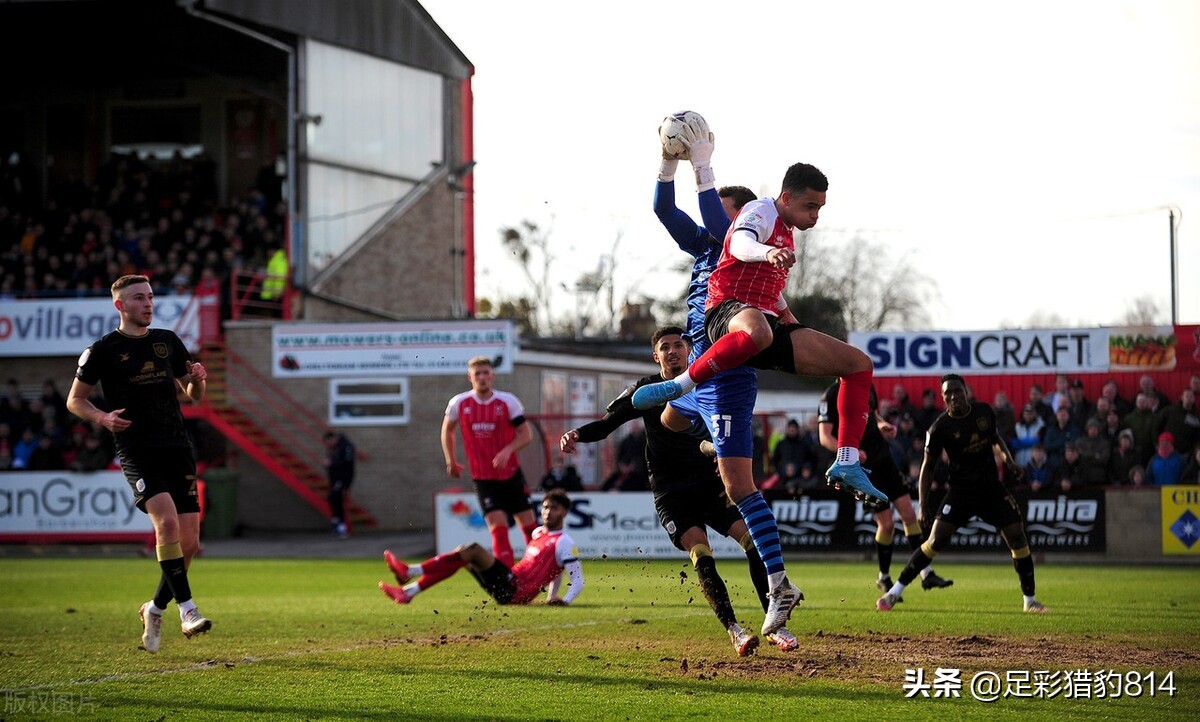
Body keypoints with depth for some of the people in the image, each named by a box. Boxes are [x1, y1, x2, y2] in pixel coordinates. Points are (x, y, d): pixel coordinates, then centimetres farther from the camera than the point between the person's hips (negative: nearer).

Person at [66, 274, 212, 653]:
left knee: (189, 541, -1)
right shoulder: (103, 350, 1)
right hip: (137, 451, -4)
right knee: (167, 521, -26)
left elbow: (194, 395, 20)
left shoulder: (168, 341, 13)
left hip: (177, 448, 5)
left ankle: (155, 609, 20)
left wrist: (198, 379, -3)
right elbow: (74, 400, 7)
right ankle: (187, 609, -22)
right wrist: (103, 418, -12)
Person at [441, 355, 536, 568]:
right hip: (482, 477, -1)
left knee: (528, 523, 5)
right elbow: (447, 429, 15)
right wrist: (451, 461, 12)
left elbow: (526, 435, -4)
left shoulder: (508, 401, -7)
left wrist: (508, 450, -21)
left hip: (511, 474, 1)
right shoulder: (459, 403, -4)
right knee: (498, 526, -13)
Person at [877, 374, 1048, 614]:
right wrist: (923, 506, -8)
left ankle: (1029, 599, 12)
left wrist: (1008, 459, -1)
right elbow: (928, 466, -3)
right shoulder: (940, 427, -11)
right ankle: (894, 592, -6)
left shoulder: (984, 411, -1)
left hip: (992, 488, 3)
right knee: (936, 541, -13)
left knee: (1018, 538, -3)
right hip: (961, 490, -3)